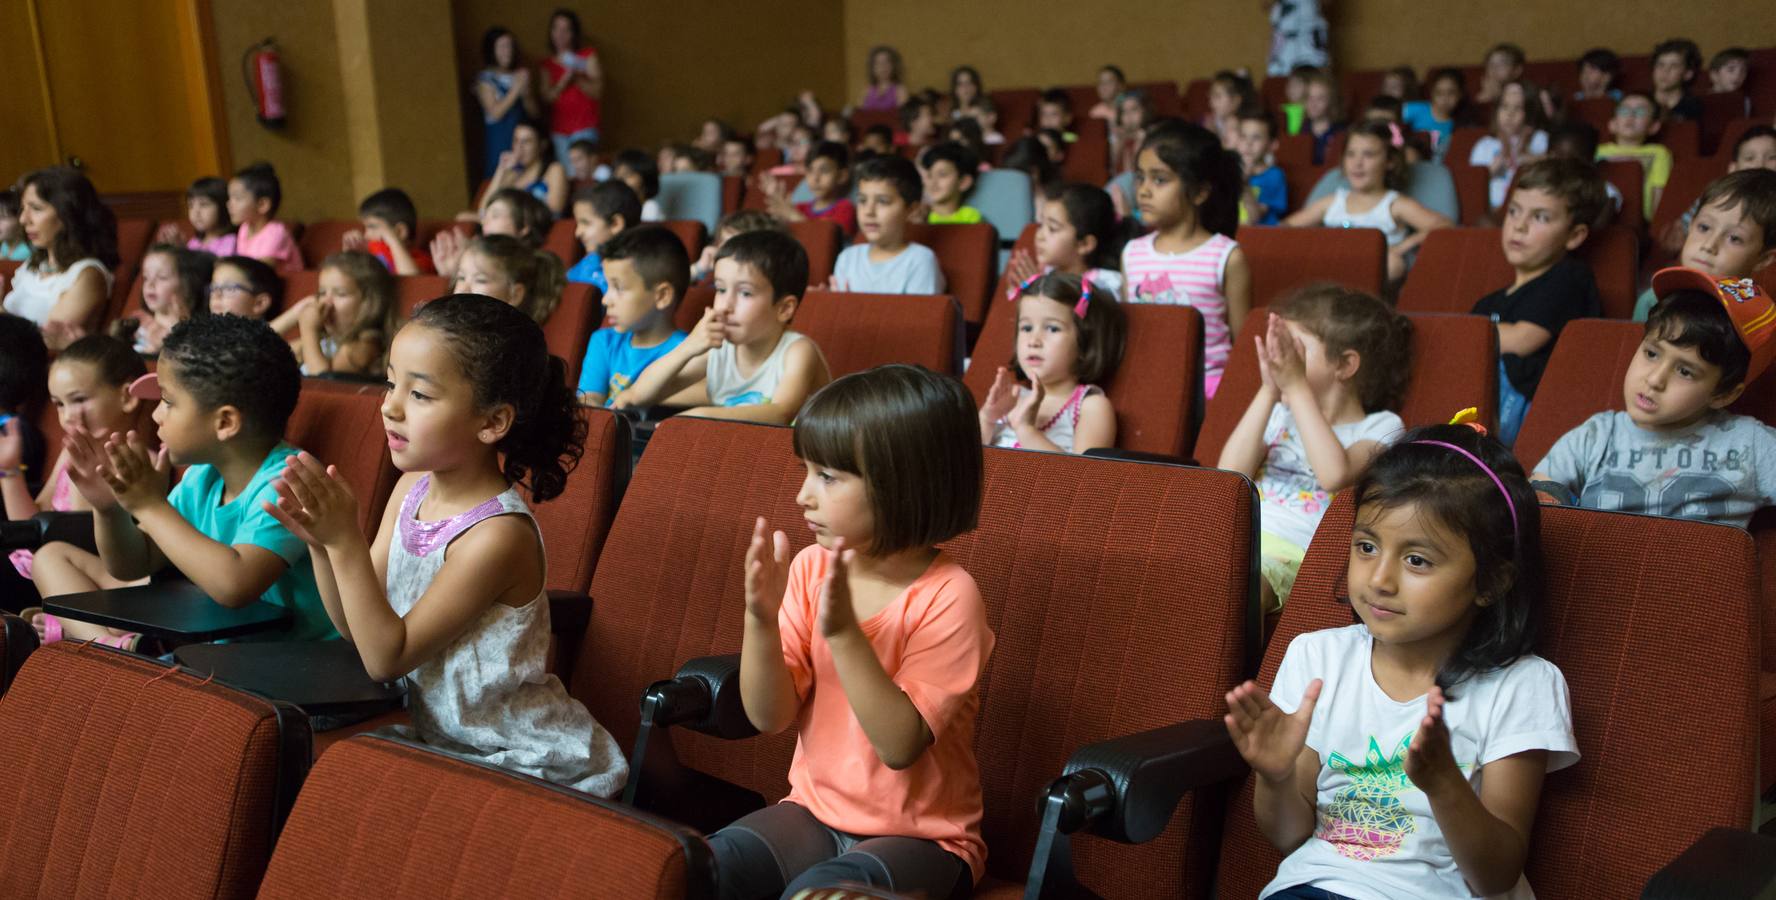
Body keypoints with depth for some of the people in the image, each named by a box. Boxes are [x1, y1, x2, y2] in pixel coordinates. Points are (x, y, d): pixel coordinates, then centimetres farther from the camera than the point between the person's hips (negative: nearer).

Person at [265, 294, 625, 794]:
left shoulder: (498, 534, -24)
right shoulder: (411, 489, -1)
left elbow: (386, 657, -19)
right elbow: (355, 626, 3)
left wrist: (346, 542, -24)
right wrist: (320, 542, -12)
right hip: (442, 737, 7)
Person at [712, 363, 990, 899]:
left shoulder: (947, 598, -19)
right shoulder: (810, 568, -3)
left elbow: (901, 745, -25)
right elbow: (769, 717, -5)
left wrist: (842, 632, -33)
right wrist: (761, 619, -22)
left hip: (920, 835, -5)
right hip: (814, 810, 5)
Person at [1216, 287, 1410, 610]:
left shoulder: (1380, 428, 9)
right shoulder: (1281, 415, 25)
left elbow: (1335, 475, -15)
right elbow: (1230, 475, 7)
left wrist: (1296, 387, -10)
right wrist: (1268, 392, 1)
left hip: (1292, 554, -5)